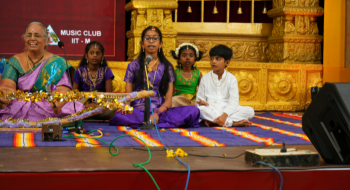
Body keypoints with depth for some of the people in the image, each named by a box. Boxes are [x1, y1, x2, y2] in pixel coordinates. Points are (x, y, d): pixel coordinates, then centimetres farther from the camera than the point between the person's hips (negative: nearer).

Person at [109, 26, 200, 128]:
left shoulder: (167, 67, 13)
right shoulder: (134, 65, 13)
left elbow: (168, 99, 5)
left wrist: (157, 113, -16)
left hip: (160, 110, 2)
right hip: (137, 110, -1)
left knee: (193, 111, -26)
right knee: (117, 115, -37)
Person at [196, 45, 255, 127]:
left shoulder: (231, 79, 4)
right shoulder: (205, 78, 9)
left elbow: (234, 101, -6)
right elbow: (199, 99, 8)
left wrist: (225, 115, -24)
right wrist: (202, 102, -19)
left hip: (227, 109, 1)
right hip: (211, 110, -1)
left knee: (250, 111, -23)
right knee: (200, 110, -35)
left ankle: (212, 121, -29)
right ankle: (233, 123, -29)